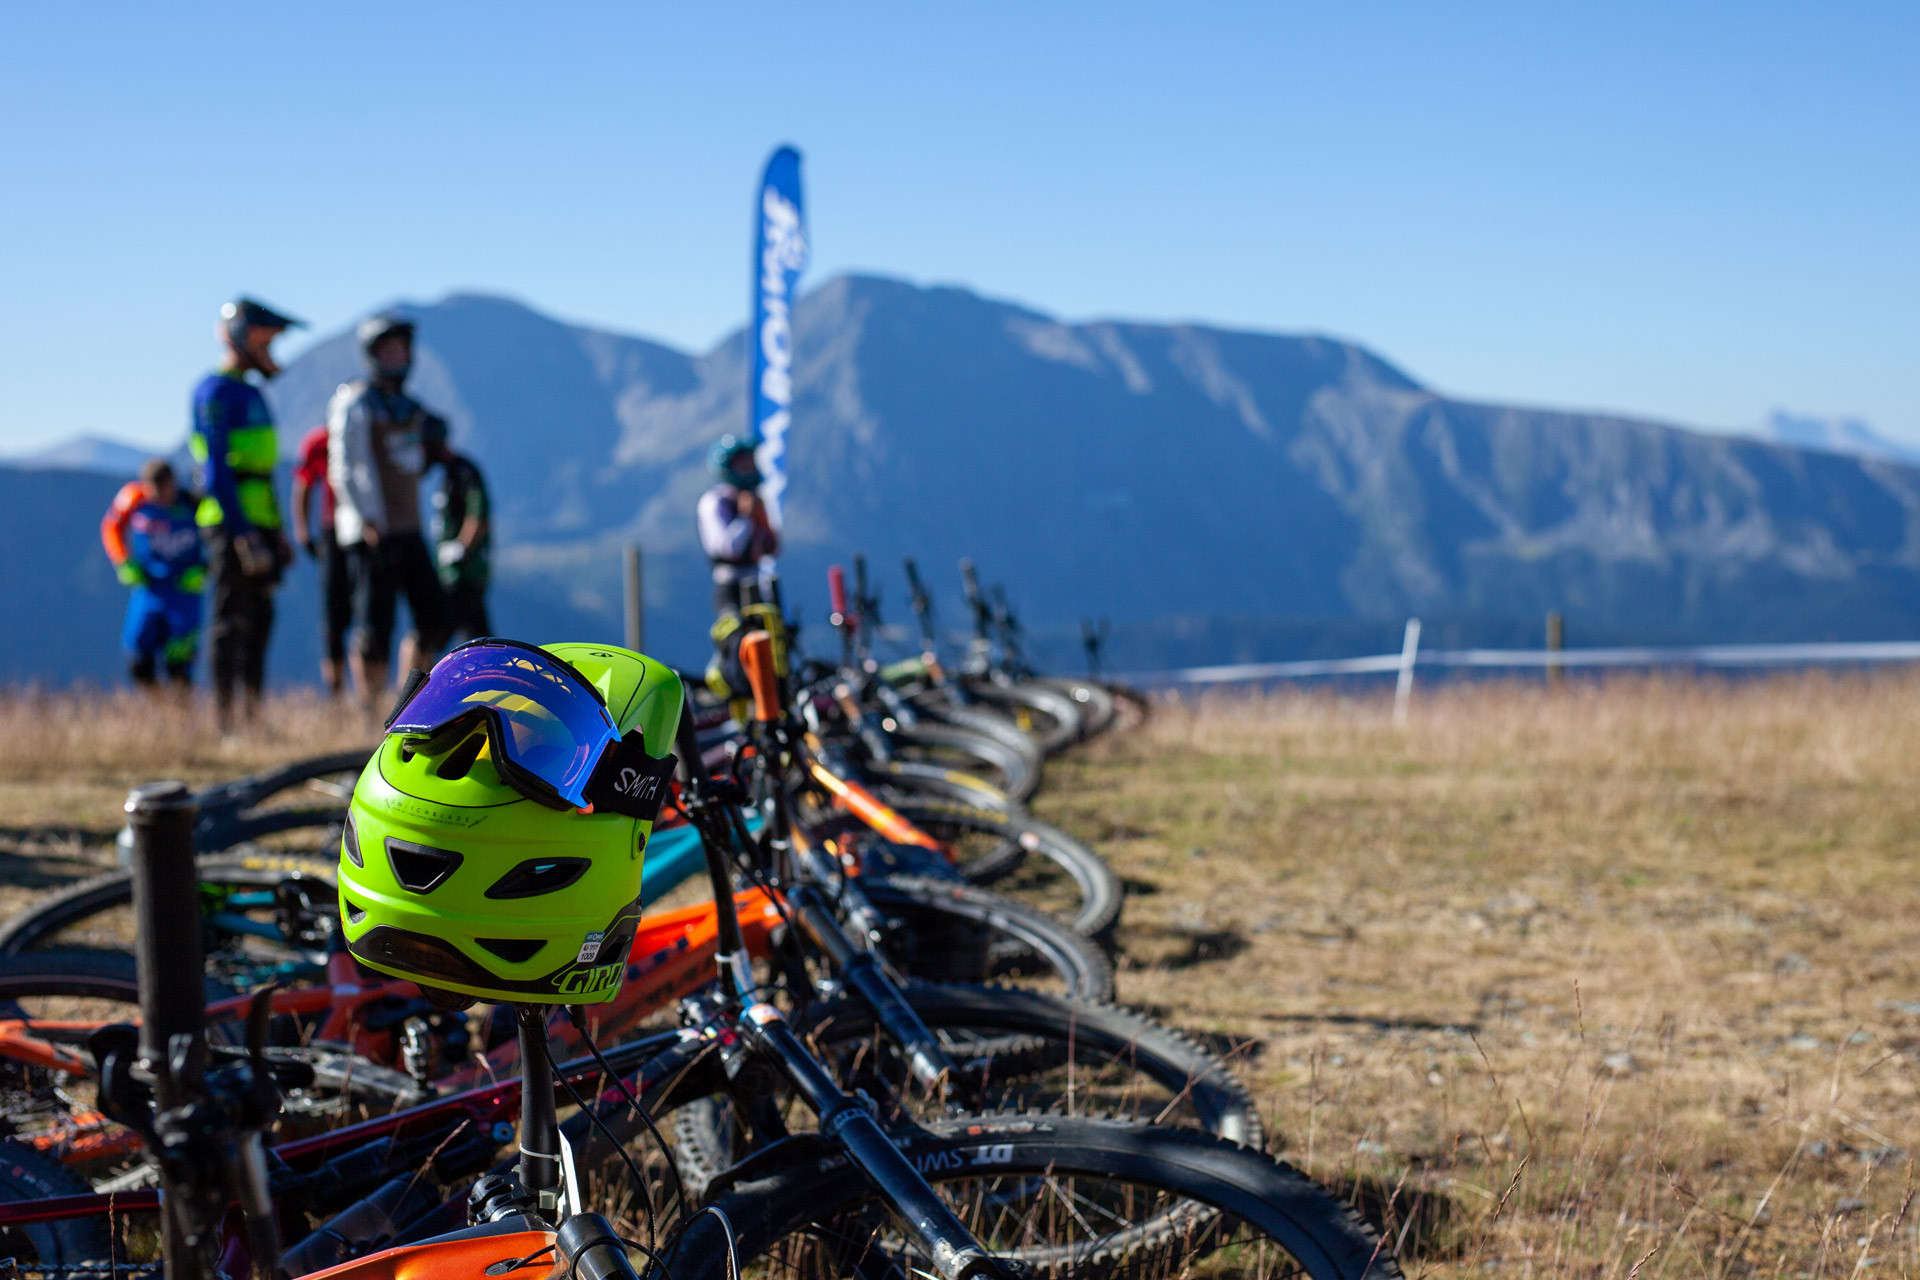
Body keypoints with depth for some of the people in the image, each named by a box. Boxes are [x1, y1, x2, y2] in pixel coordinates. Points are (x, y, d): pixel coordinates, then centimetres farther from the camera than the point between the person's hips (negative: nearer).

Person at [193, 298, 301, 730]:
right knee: (232, 618, -8)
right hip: (233, 521, -9)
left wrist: (276, 531, 21)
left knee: (259, 618, 10)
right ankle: (224, 718, -5)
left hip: (257, 522, 9)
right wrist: (242, 532, -22)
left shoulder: (249, 393, 20)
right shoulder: (217, 392, -10)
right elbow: (216, 470, -17)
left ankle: (254, 714, 15)